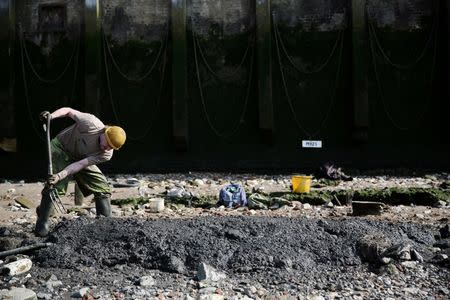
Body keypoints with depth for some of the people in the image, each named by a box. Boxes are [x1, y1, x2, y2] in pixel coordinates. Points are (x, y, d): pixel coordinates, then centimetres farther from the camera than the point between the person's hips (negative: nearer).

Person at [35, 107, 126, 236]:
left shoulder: (106, 155, -23)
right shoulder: (91, 123, -33)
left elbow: (80, 164, -30)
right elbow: (68, 111, -20)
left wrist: (61, 175, -41)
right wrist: (51, 116, -36)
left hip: (80, 158, 4)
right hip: (61, 147, -3)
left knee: (103, 188, -6)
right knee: (55, 186, -19)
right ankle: (42, 222, -1)